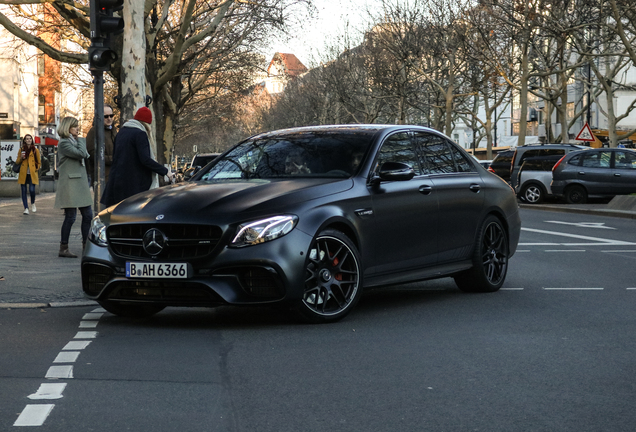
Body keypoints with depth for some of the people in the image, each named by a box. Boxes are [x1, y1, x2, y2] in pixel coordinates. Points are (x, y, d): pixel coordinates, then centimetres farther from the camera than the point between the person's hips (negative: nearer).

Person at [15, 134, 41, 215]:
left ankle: (33, 204, 15)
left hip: (32, 174, -2)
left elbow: (39, 162, 16)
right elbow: (17, 162, 16)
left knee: (32, 190, -14)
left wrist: (36, 169, 4)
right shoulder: (21, 149, 11)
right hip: (23, 174, 2)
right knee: (24, 191, -2)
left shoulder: (35, 150, 8)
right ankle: (26, 208, 3)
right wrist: (21, 158, -3)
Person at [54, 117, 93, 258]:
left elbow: (85, 156, 25)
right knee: (71, 216, -8)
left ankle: (86, 245, 17)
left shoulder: (75, 142, 18)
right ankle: (63, 248, -1)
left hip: (81, 183, 9)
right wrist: (79, 140, -5)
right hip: (69, 184, -9)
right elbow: (80, 153, -20)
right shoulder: (64, 143, -10)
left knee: (88, 215, 8)